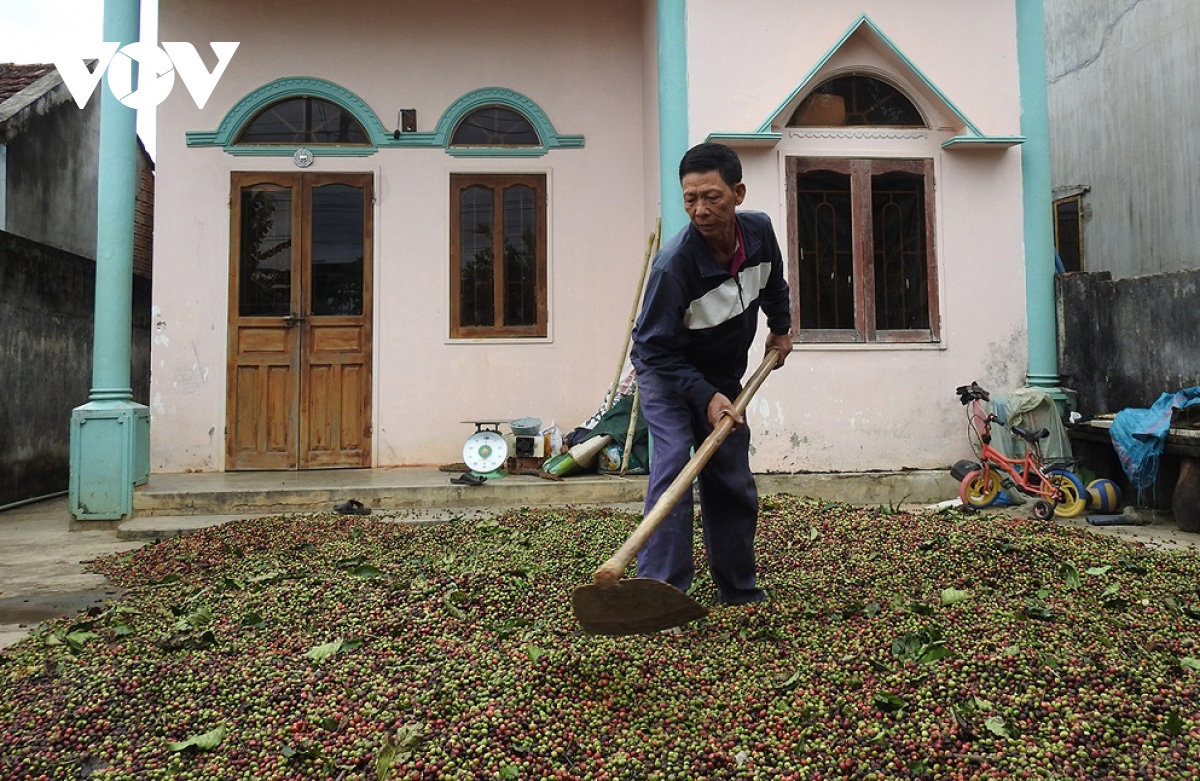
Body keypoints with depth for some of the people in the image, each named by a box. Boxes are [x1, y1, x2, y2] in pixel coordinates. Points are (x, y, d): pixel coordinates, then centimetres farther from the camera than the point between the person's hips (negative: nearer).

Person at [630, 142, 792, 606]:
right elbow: (655, 350, -28)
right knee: (673, 465, -23)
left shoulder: (760, 231, -16)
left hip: (723, 378, 6)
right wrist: (705, 397, -33)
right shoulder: (674, 264, -34)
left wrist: (780, 328, 16)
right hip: (667, 374, -5)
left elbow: (773, 283, 10)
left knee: (734, 482, 9)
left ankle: (740, 592, 24)